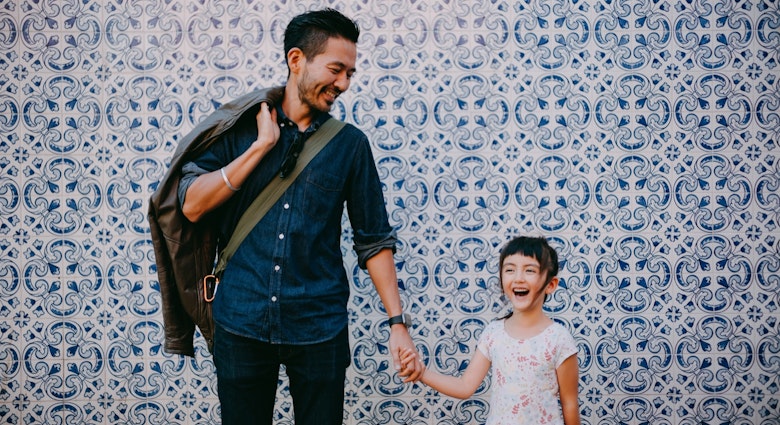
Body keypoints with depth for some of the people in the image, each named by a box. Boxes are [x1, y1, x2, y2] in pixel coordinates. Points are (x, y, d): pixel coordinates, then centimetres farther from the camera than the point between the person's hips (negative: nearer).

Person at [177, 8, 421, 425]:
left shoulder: (350, 143, 2)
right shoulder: (240, 126, 2)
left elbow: (374, 239, 3)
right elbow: (192, 206, -8)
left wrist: (397, 322, -4)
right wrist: (262, 145, -11)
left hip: (320, 326, 0)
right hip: (241, 323, 0)